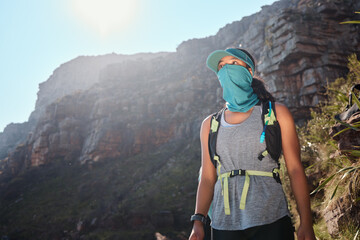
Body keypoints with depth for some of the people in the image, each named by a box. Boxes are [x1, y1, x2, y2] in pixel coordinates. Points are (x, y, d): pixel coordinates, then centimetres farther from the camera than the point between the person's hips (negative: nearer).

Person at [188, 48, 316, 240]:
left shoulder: (276, 114, 3)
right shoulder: (210, 124, 9)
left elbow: (295, 169, 0)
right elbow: (207, 178, 8)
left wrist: (306, 224, -5)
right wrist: (198, 221, -1)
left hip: (271, 222, -2)